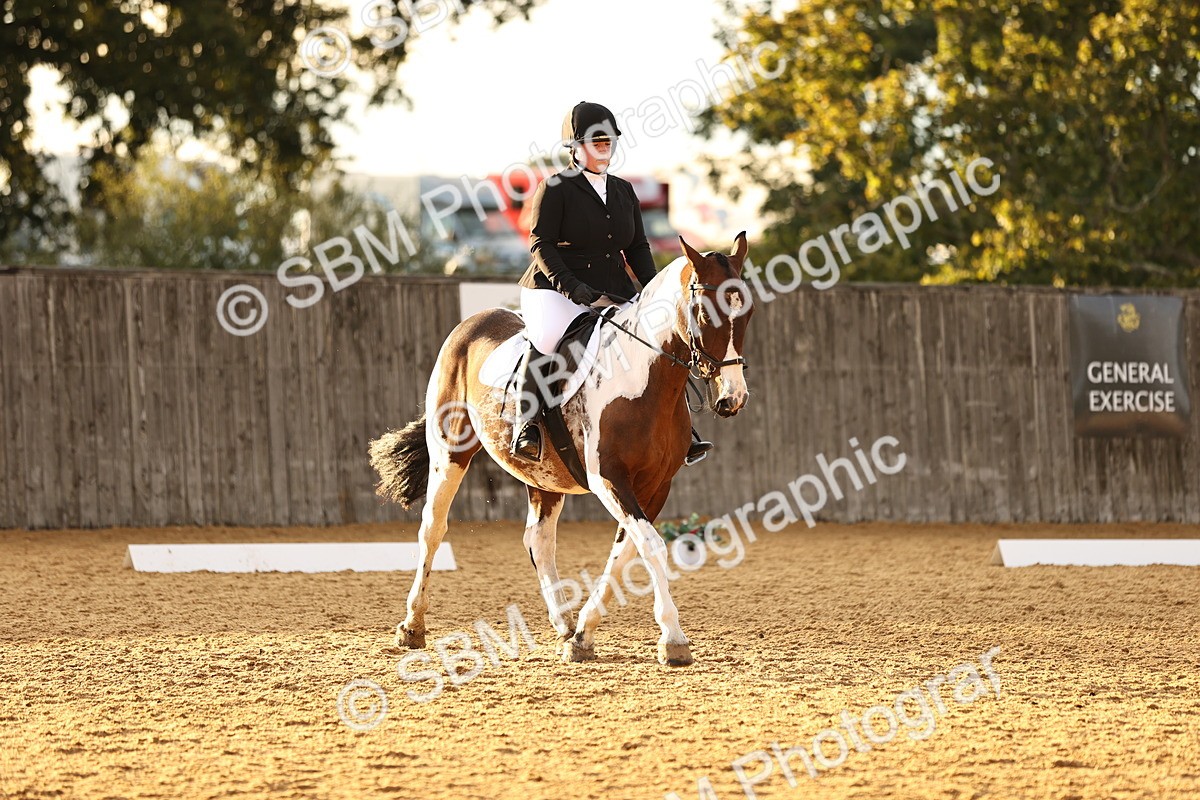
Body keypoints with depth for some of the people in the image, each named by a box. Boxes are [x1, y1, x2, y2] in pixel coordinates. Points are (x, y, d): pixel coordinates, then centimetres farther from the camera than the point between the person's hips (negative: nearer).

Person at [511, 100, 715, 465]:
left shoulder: (624, 192, 16)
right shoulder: (555, 189, -3)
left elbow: (637, 248, 17)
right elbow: (541, 244, -9)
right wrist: (571, 286, -22)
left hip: (613, 293, 6)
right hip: (555, 290, -6)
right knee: (546, 338, -36)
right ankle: (525, 426, -26)